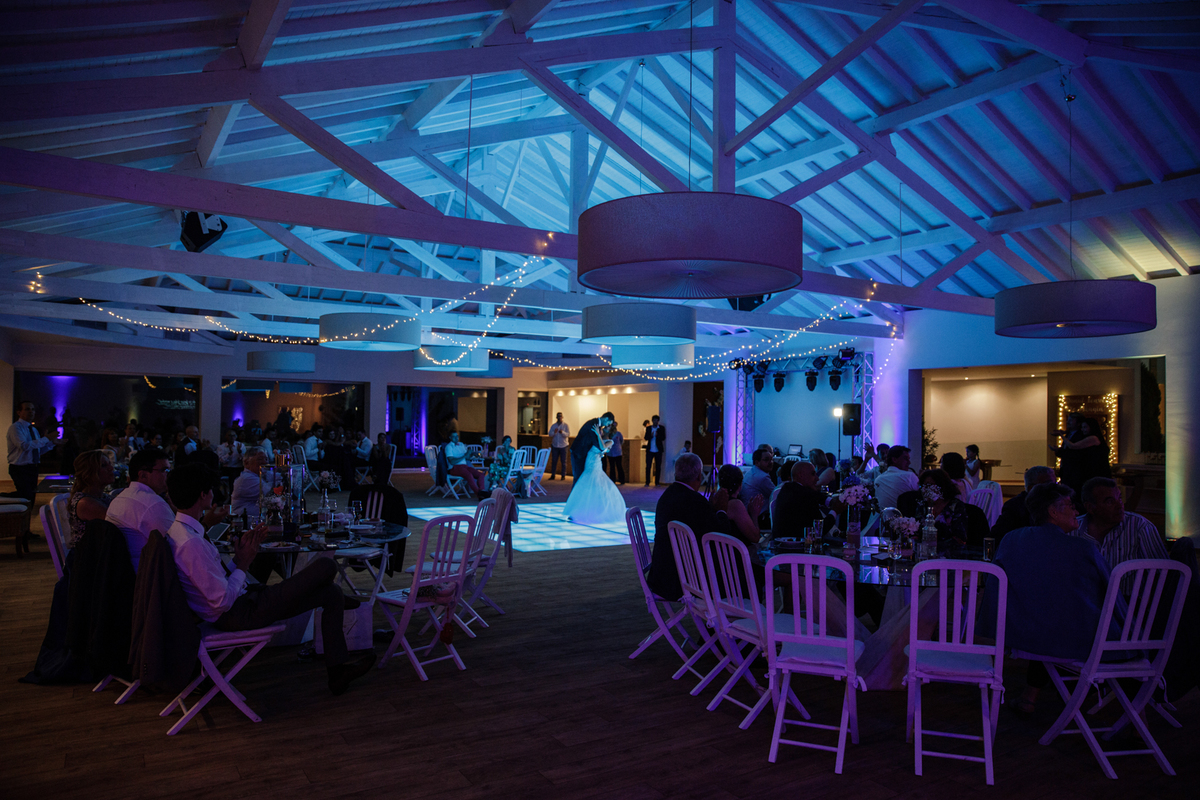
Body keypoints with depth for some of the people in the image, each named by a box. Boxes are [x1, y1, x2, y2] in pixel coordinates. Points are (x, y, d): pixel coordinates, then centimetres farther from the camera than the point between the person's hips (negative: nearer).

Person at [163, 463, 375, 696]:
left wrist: (241, 553, 4)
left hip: (232, 610, 11)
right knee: (326, 567, -9)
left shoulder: (179, 529, 6)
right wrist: (243, 565, -12)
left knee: (331, 593, 13)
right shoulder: (191, 543, -28)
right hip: (238, 615, -11)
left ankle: (338, 670, 24)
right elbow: (223, 601, -26)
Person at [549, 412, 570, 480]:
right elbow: (550, 434, 3)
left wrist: (562, 432, -27)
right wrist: (554, 432, -18)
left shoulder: (566, 425, 3)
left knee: (563, 461, -1)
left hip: (563, 446, -2)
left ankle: (563, 475, 5)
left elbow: (568, 434, -7)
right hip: (555, 445, 2)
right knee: (554, 461, 1)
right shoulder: (553, 426, 11)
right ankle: (552, 475, 7)